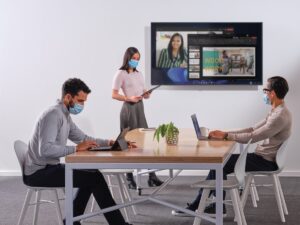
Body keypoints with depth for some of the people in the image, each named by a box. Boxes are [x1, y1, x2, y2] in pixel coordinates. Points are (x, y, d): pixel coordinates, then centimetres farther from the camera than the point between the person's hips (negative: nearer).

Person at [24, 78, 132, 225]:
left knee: (90, 176, 18)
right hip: (39, 172, -10)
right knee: (94, 178, -12)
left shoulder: (65, 115, 13)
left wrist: (108, 142, 7)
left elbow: (83, 138, 23)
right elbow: (45, 150, -31)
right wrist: (76, 148, -28)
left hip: (48, 168, 10)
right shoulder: (53, 115, -20)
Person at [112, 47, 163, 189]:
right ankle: (130, 178, 4)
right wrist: (129, 98, -23)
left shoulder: (139, 74, 15)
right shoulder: (121, 74, -6)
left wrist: (147, 95, -6)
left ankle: (151, 176, 4)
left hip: (140, 108, 6)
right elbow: (114, 95, -10)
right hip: (129, 109, -6)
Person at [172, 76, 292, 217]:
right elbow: (253, 130, 13)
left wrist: (226, 136, -16)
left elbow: (253, 137, -24)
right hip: (261, 156, 10)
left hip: (266, 161, -10)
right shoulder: (276, 112, 12)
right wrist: (224, 133, 4)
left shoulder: (281, 115, -22)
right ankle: (196, 205, 4)